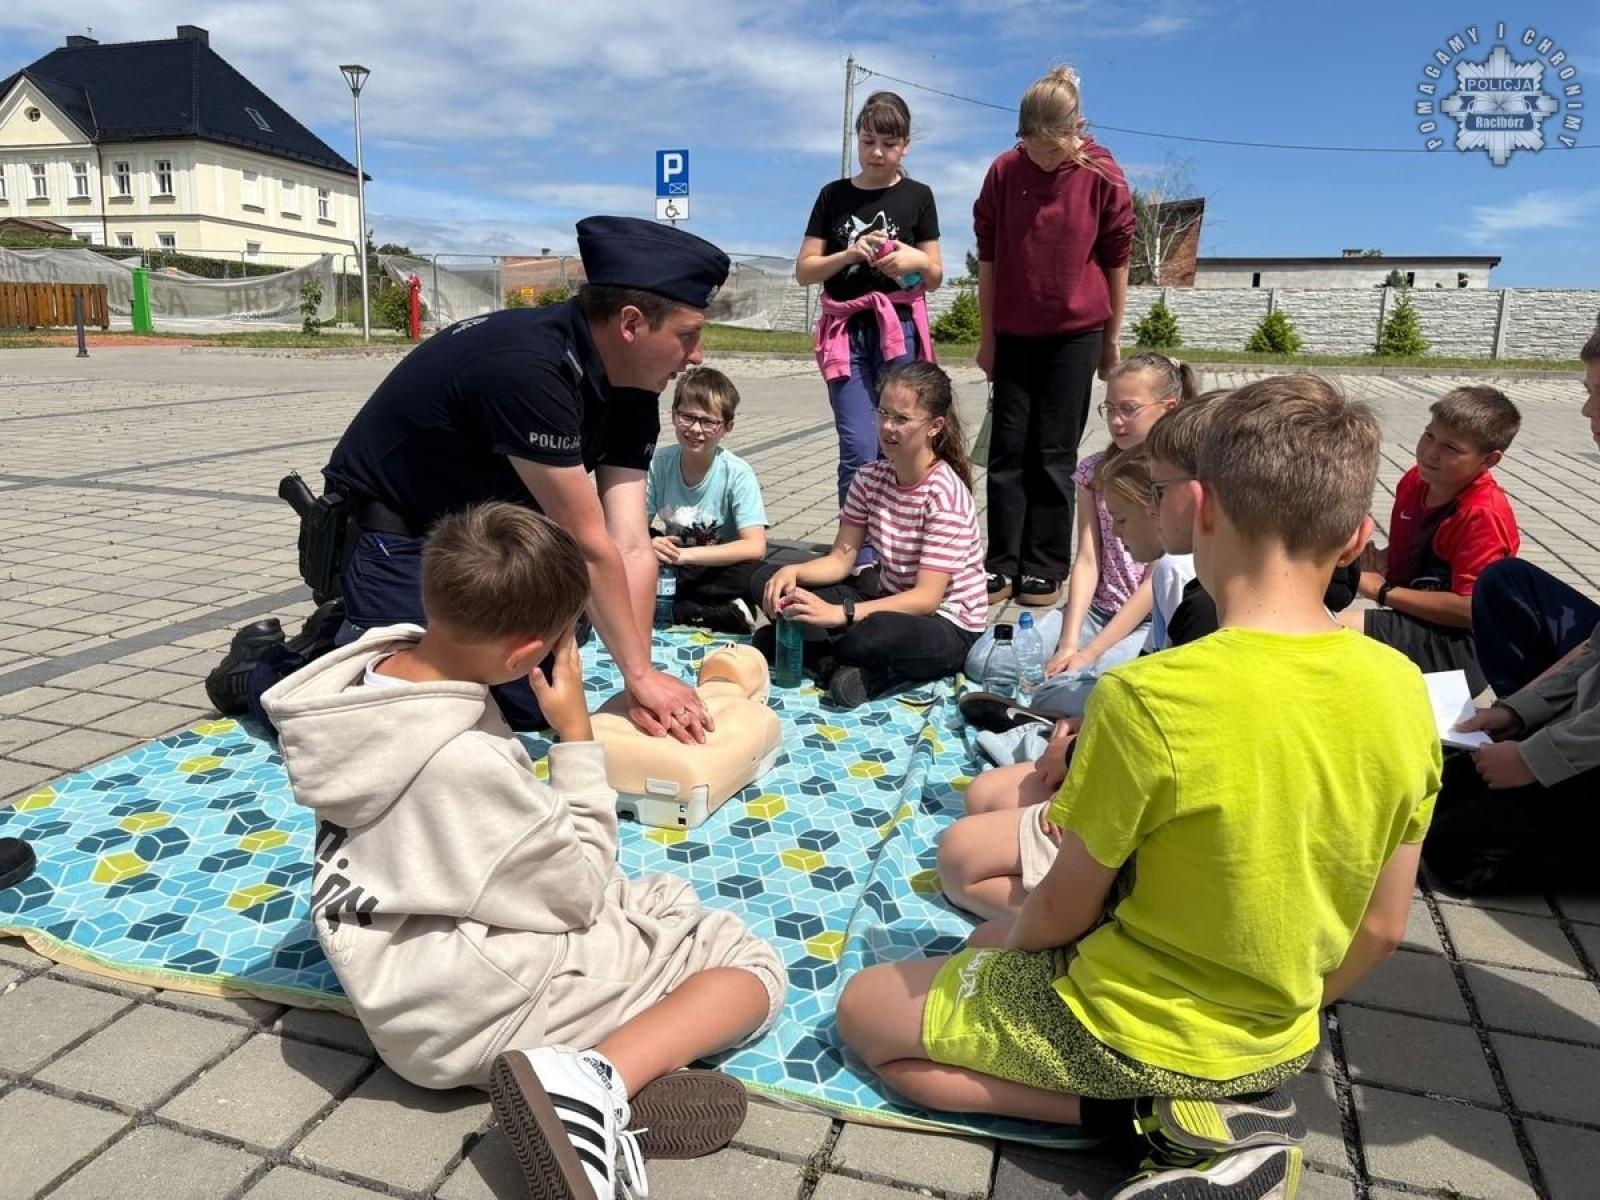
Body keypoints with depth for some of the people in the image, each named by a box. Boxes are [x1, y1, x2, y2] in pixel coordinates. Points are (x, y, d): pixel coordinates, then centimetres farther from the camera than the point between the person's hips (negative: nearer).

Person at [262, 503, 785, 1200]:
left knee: (660, 896, 21)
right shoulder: (466, 761, -33)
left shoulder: (372, 669, -7)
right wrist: (578, 736, -15)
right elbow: (579, 893, -17)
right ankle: (592, 1079, -21)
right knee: (750, 961, 0)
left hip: (405, 977, 9)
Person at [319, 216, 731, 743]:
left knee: (536, 711, 11)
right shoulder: (527, 368, -36)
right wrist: (641, 674, -23)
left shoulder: (632, 395, -9)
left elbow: (632, 546, -16)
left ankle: (354, 638, 27)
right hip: (391, 536, -8)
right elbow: (587, 546, -32)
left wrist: (642, 682, -23)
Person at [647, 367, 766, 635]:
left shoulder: (737, 474, -17)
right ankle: (719, 614, -19)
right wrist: (649, 545, -29)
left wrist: (687, 554, -30)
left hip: (719, 572, -4)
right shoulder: (660, 463, -7)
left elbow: (756, 548, -25)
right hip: (673, 568, 4)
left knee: (752, 574, -35)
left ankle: (671, 611, -16)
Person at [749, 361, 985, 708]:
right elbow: (840, 560, 1)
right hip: (889, 602, 7)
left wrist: (839, 614, -34)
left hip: (947, 626, -7)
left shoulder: (945, 494, -20)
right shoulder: (869, 478, -1)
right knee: (766, 581, -5)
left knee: (878, 635, -43)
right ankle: (843, 667, -22)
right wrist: (791, 572, -21)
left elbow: (927, 598, -25)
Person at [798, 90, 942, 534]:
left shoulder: (917, 196, 7)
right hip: (846, 332, 0)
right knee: (859, 451, -7)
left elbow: (935, 279, 10)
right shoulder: (834, 195, 8)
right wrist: (849, 255, -11)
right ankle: (860, 558, 0)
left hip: (900, 331, 0)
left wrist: (918, 261, -12)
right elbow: (804, 271, 6)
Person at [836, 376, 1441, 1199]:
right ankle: (1225, 1103, 9)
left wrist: (1009, 942, 7)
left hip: (1130, 1031, -7)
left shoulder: (1150, 698, -30)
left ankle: (1162, 1120, -1)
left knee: (865, 1008, 12)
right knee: (997, 941, 29)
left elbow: (1063, 909, -16)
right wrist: (1280, 1012, 17)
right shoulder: (1402, 694, -11)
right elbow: (1382, 929, 0)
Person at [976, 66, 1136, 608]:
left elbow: (1116, 261, 0)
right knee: (1007, 451, 2)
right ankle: (1002, 565, 8)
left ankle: (1045, 569, 9)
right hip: (1014, 333, 2)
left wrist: (1111, 338, 4)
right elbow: (988, 256, 2)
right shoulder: (1004, 171, -3)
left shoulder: (1103, 176, -7)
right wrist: (987, 335, 3)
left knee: (1054, 455, 2)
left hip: (1076, 333, -2)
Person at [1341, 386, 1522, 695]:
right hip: (1410, 625, 9)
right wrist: (1377, 561, -2)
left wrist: (1383, 591, -18)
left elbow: (1470, 610, -25)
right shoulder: (1415, 481, 4)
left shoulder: (1483, 515, -20)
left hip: (1459, 646, -9)